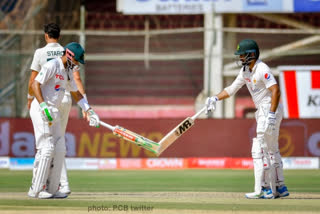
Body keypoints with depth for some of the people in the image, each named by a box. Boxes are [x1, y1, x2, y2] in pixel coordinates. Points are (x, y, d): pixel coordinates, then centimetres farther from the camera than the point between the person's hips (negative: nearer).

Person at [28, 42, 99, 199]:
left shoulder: (68, 72, 17)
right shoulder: (51, 66, -12)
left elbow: (75, 93, 25)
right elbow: (35, 85, -18)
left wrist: (89, 111, 17)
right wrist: (43, 106, -28)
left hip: (54, 113, 9)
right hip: (41, 111, -9)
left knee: (60, 150, 5)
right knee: (47, 148, -13)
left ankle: (52, 188, 10)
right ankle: (38, 189, -8)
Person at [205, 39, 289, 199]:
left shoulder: (262, 69, -18)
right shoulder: (245, 71, 11)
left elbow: (276, 91, -25)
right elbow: (232, 89, 16)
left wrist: (271, 115, -30)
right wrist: (215, 98, 3)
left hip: (271, 109, -10)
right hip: (262, 112, 10)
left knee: (259, 149, -12)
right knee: (272, 150, 15)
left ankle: (263, 190, -11)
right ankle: (280, 188, 21)